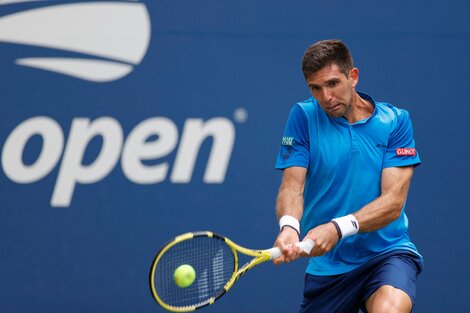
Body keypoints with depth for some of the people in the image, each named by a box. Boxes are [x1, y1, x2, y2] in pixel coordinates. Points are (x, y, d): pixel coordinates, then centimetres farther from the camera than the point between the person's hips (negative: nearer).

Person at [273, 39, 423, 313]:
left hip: (386, 252, -3)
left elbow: (393, 201, -9)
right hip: (326, 264, 3)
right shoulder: (304, 116, 2)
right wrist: (289, 226, -30)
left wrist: (338, 228, -25)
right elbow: (292, 185, -6)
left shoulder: (395, 121, -1)